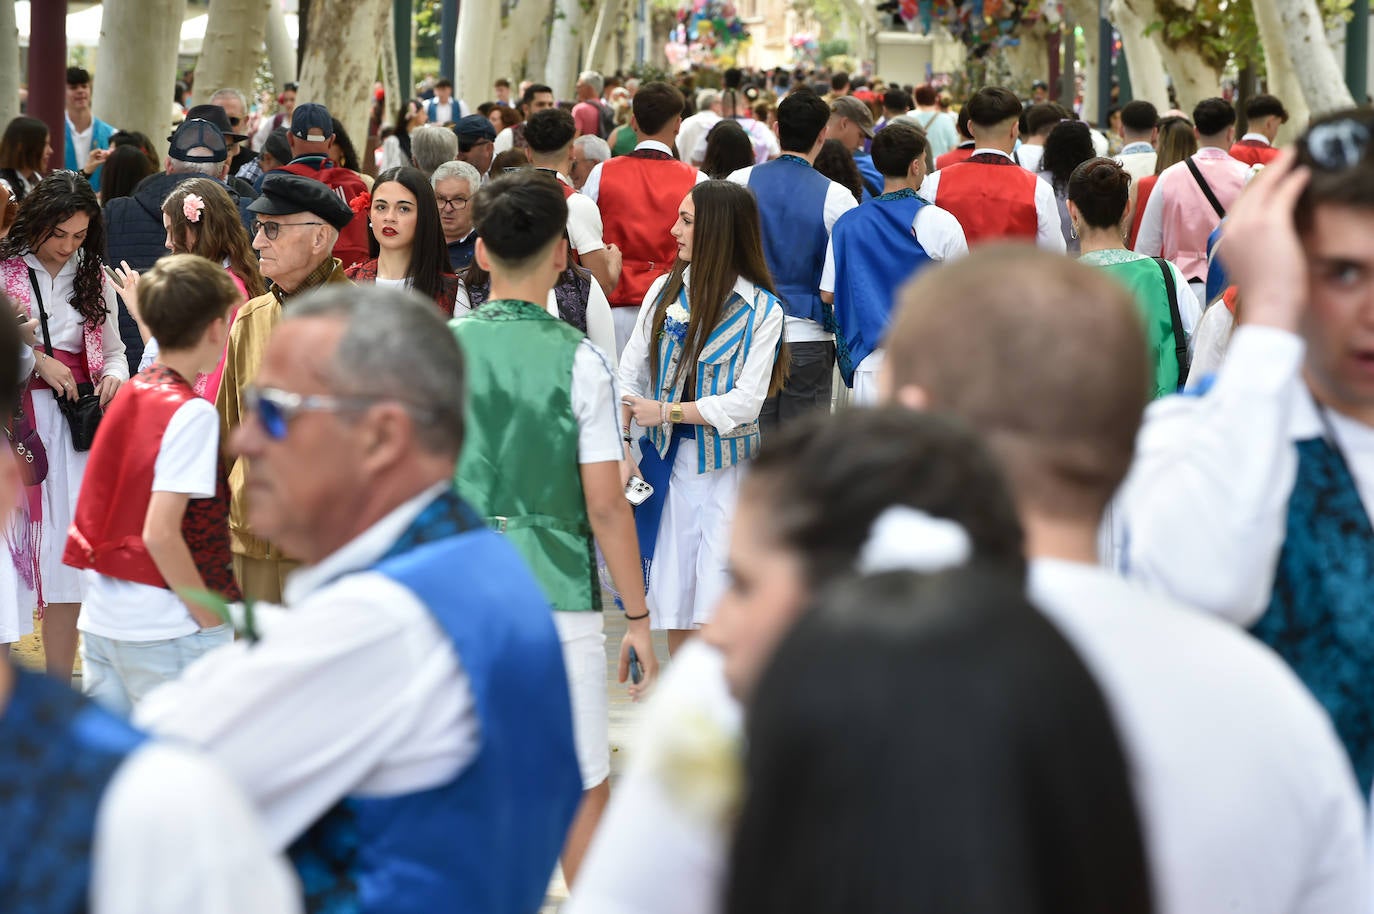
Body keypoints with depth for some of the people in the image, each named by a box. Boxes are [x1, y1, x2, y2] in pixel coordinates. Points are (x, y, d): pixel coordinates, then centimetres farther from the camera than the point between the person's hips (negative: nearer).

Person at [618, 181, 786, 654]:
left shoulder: (762, 311, -6)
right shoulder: (664, 290, 6)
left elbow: (745, 403, -12)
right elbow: (630, 373, 4)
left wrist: (666, 412, -13)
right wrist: (621, 446, -8)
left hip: (728, 467, -3)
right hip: (669, 460, 3)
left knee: (718, 605, -7)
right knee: (675, 602, 7)